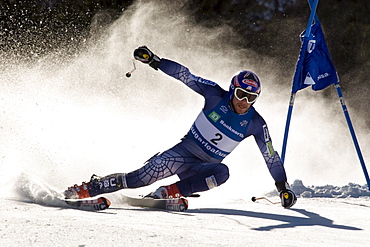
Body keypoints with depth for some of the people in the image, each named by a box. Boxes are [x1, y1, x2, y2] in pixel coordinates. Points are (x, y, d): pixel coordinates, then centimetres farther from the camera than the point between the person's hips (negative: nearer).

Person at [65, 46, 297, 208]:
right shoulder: (216, 96, -9)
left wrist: (284, 187, 0)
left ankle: (172, 191, -27)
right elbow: (185, 75, -8)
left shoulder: (255, 124, -5)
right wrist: (154, 61, -17)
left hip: (205, 167, 1)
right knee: (142, 178, -22)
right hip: (183, 152, -1)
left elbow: (271, 156, 2)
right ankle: (88, 189, -11)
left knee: (222, 172, -35)